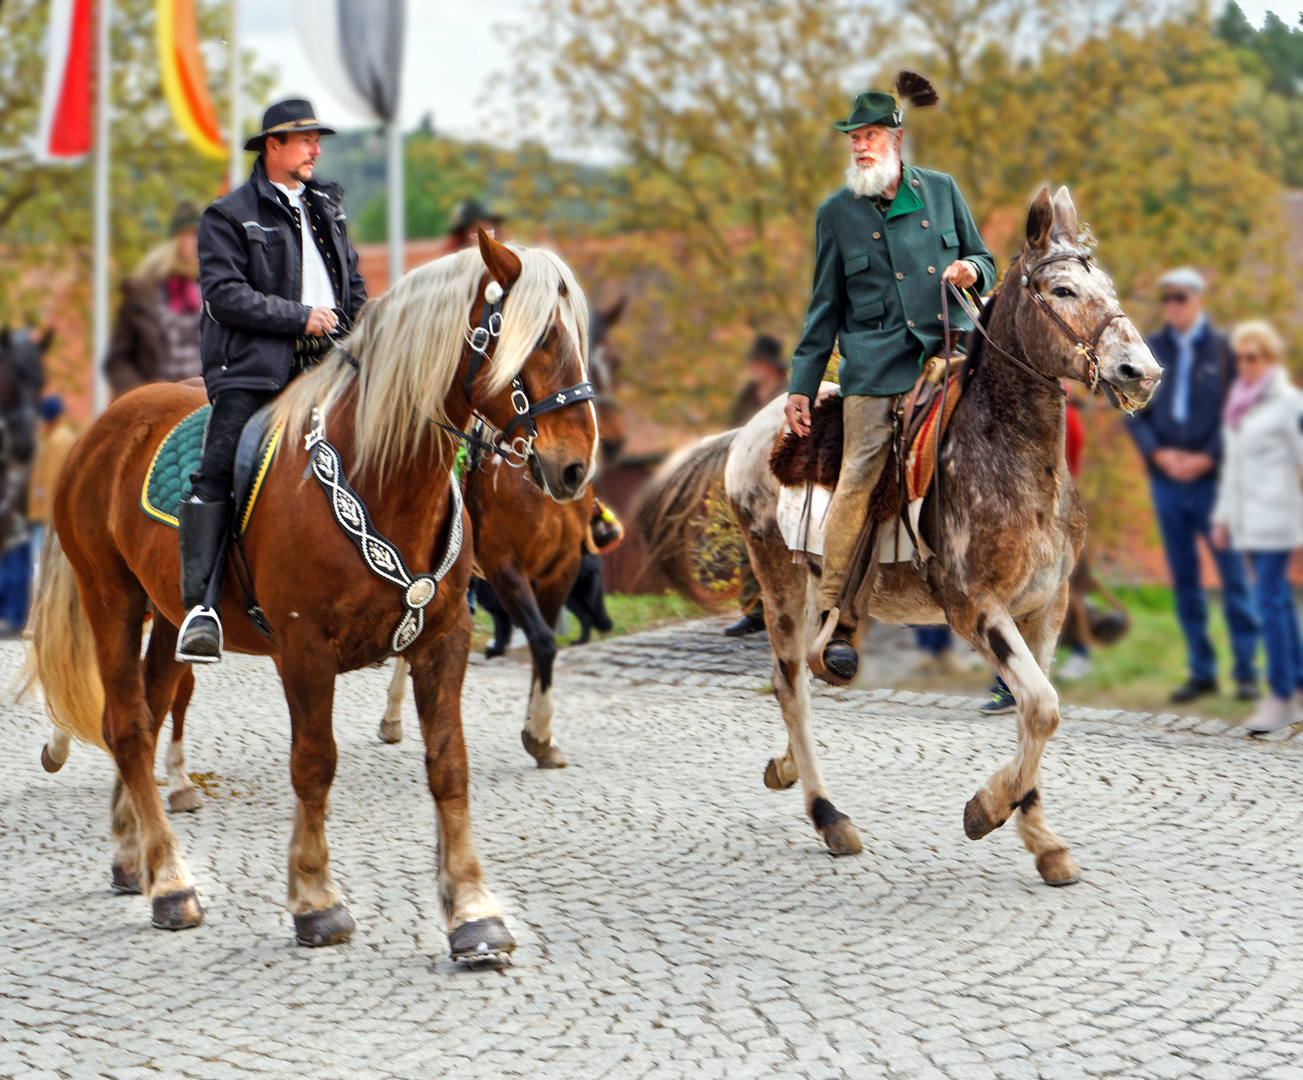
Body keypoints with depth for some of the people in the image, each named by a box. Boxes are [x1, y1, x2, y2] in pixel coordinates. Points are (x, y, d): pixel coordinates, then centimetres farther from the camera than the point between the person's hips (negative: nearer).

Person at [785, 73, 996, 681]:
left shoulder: (941, 191, 12)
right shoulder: (837, 213, 9)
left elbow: (983, 261, 20)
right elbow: (825, 307, 13)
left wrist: (972, 270, -4)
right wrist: (802, 384, 8)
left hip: (950, 350, 2)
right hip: (876, 362, -2)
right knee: (859, 475, -14)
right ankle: (835, 620, -13)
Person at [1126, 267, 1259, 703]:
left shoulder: (1222, 350, -1)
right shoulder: (1150, 351, 8)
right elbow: (1134, 412, 7)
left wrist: (1206, 457, -13)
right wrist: (1158, 453, -7)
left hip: (1212, 476, -4)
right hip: (1166, 479, 4)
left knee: (1232, 574, -1)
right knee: (1184, 578, 7)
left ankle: (1246, 671, 4)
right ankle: (1201, 671, 14)